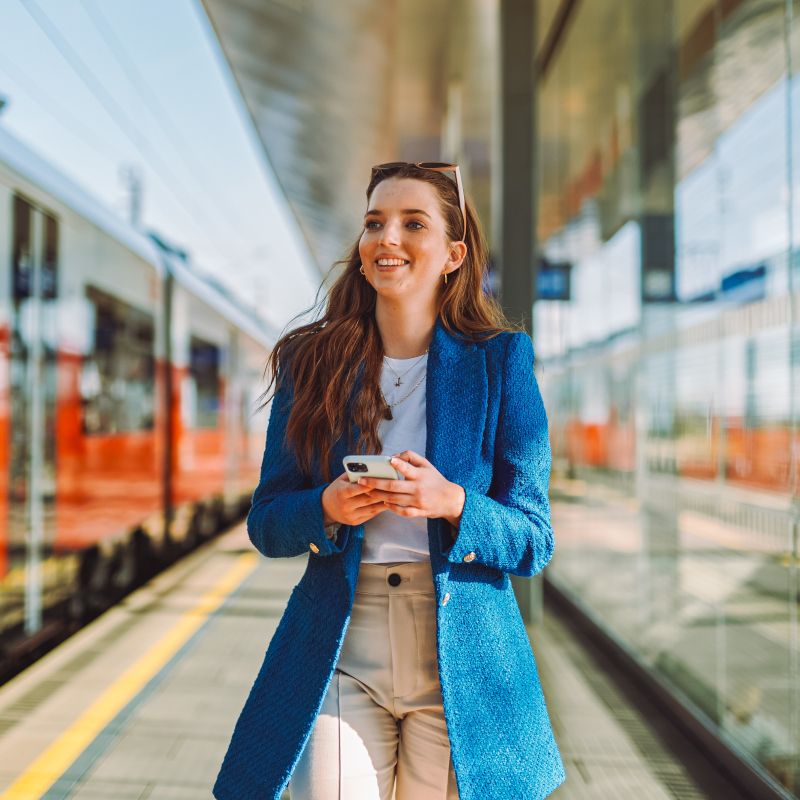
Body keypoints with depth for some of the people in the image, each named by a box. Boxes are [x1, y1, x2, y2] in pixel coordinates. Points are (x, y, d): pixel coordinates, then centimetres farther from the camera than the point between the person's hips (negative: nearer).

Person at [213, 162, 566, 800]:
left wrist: (451, 504, -21)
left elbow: (533, 542, -2)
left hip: (461, 658, 0)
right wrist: (327, 509, -15)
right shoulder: (312, 362, 3)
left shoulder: (500, 362, -1)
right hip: (339, 654, 1)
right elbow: (265, 522, 6)